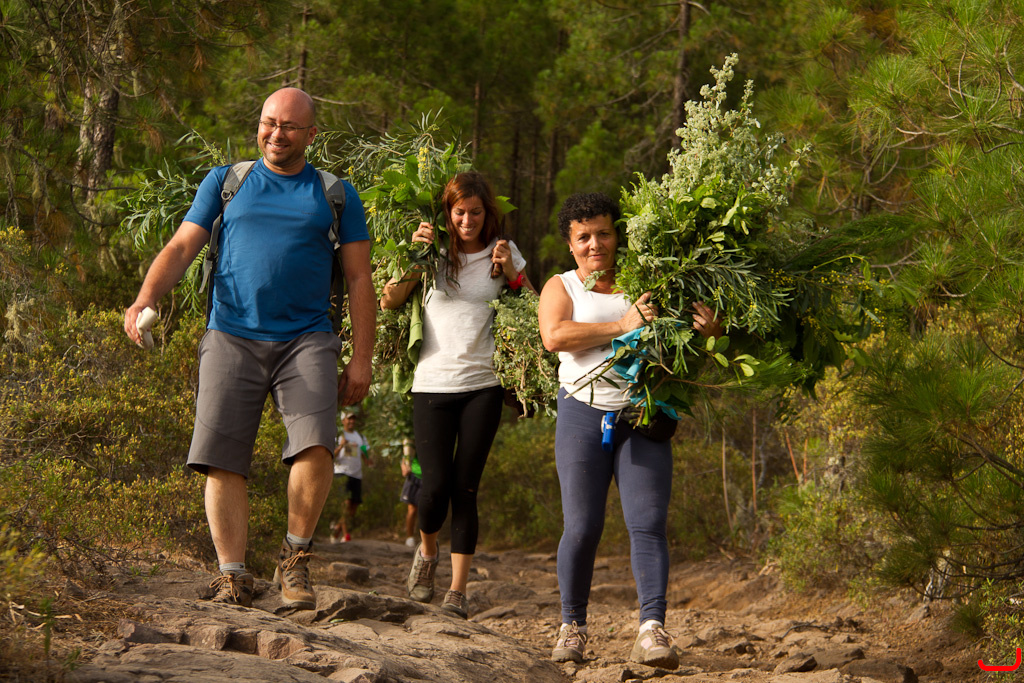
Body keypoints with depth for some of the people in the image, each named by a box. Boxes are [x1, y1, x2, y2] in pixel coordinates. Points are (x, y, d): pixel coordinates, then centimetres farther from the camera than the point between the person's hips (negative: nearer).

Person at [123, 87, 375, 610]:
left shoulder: (336, 195, 13)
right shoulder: (225, 183, 14)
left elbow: (359, 279, 12)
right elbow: (181, 248, 7)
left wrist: (361, 359, 4)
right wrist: (144, 299, -12)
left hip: (306, 338, -1)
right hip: (232, 337, 1)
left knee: (315, 445, -22)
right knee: (222, 460, -8)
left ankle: (295, 560, -3)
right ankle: (233, 577, 1)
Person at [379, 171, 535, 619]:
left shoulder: (504, 252, 7)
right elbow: (389, 301, 3)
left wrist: (510, 272, -5)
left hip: (483, 384, 0)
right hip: (433, 382, 0)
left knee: (465, 489, -3)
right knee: (436, 486, -9)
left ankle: (458, 590, 1)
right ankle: (426, 552, 23)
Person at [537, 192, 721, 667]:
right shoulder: (561, 288, 8)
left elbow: (690, 320, 18)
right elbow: (555, 336, -11)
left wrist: (709, 328, -8)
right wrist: (620, 326, -18)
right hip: (584, 413, -1)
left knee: (648, 524, -11)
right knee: (582, 527, -2)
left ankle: (652, 630, -18)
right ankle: (572, 627, 12)